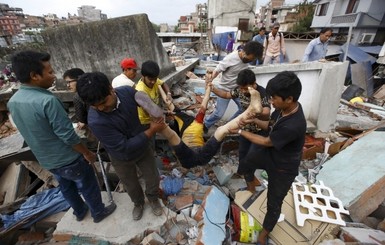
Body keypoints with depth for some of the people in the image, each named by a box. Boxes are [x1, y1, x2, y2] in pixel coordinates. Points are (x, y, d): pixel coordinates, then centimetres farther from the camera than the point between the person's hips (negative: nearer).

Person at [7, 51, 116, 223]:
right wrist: (87, 153, -12)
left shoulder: (12, 101, -3)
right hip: (69, 160, -7)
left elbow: (31, 132, 8)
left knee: (66, 187, 28)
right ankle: (99, 212, 37)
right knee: (88, 187, 16)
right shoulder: (47, 100, -30)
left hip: (46, 160, 8)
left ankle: (80, 212, 49)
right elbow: (67, 136, -27)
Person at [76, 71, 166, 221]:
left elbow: (145, 98, 1)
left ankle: (153, 199, 52)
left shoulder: (127, 91, -23)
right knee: (131, 186, 23)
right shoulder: (96, 121, -35)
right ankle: (138, 203, 57)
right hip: (122, 158, -2)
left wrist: (158, 114, -15)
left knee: (153, 178, 19)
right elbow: (125, 149, -33)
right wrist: (151, 131, -30)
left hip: (143, 147, 3)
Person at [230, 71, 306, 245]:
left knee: (274, 203, 16)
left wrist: (240, 131, -17)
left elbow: (266, 142, -26)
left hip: (283, 168, -7)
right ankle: (250, 184, 63)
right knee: (246, 163, 30)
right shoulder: (284, 108, -15)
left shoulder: (293, 126, -39)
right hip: (268, 152, 7)